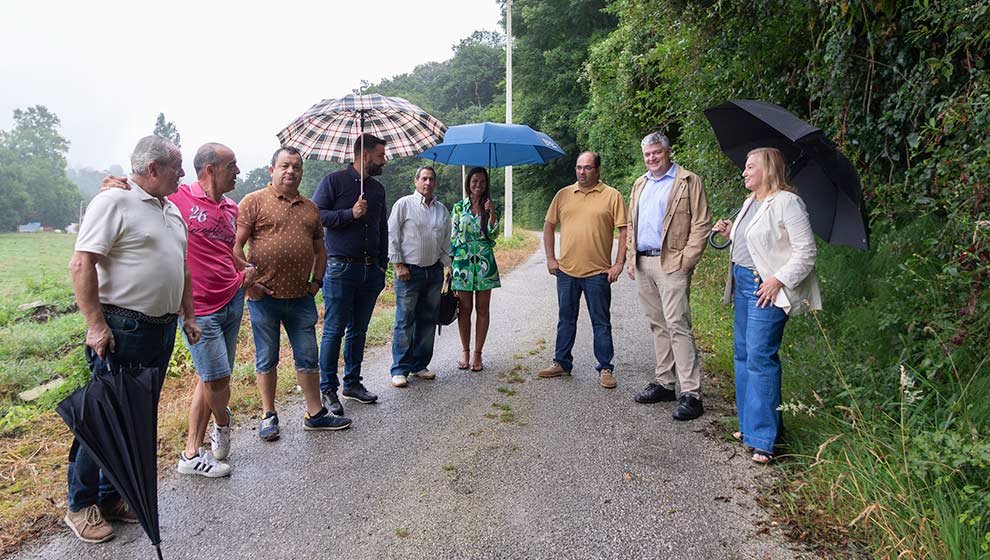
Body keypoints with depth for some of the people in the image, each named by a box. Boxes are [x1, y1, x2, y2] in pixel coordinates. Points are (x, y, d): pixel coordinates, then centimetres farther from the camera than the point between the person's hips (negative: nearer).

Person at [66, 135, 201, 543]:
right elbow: (81, 265, -16)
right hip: (122, 330, -8)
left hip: (163, 329, 8)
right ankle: (81, 506, 18)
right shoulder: (114, 202, -10)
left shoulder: (171, 210, 16)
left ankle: (110, 497, 28)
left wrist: (188, 315, 20)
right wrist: (95, 323, -20)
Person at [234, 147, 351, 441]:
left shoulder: (310, 208, 14)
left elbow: (320, 250, 20)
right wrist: (249, 282, -12)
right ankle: (269, 416, 22)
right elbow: (236, 246, -8)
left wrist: (316, 281, 10)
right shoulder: (254, 202, -3)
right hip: (264, 296, -4)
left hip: (301, 297, 4)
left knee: (308, 358, 10)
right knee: (266, 359, 9)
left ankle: (315, 413, 21)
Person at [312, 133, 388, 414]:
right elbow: (316, 215, -10)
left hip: (371, 270, 6)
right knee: (334, 330, -2)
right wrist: (350, 214, -17)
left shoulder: (377, 189, 17)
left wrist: (382, 265, 15)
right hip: (340, 267, -6)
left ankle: (352, 383, 22)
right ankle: (328, 389, 7)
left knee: (359, 330, 12)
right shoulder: (333, 181, -1)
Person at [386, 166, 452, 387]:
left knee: (428, 321, 9)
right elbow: (392, 235, -4)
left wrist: (447, 265, 13)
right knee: (405, 321, -5)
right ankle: (400, 370, 3)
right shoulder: (404, 204, -2)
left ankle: (420, 365, 20)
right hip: (409, 270, -5)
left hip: (434, 271, 5)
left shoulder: (442, 209, 14)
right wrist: (398, 265, -9)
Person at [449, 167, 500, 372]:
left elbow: (493, 235, -2)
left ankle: (478, 353, 10)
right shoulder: (458, 208, 7)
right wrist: (450, 262, 2)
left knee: (482, 309, 2)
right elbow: (452, 236, 7)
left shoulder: (491, 207, 8)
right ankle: (465, 351, 16)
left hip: (484, 261, 0)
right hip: (462, 260, 0)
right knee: (465, 309, 3)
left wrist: (491, 213, -13)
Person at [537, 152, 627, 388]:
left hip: (598, 272, -3)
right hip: (566, 270, 3)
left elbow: (624, 231, -2)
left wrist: (619, 263, -8)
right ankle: (562, 363, 27)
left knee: (601, 323, 5)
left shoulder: (612, 196, -1)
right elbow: (549, 226, 12)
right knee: (566, 320, 14)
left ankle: (605, 369, 15)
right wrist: (550, 258, 5)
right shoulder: (563, 195, 8)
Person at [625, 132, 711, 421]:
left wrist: (686, 260, -14)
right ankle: (664, 383, 20)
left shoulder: (689, 182, 0)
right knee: (658, 325, 11)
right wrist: (630, 258, 10)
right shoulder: (640, 185, 20)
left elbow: (701, 224, -6)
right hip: (642, 264, 7)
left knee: (677, 326, -11)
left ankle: (691, 393, -7)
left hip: (671, 264, -7)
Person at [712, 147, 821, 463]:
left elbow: (805, 251, -14)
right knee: (742, 354, 13)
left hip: (767, 288, -9)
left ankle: (763, 439, 0)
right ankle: (750, 425, 26)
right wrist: (730, 232, 10)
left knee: (760, 358, -9)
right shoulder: (750, 202, 16)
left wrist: (779, 280, -21)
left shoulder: (786, 202, -12)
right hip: (743, 283, 10)